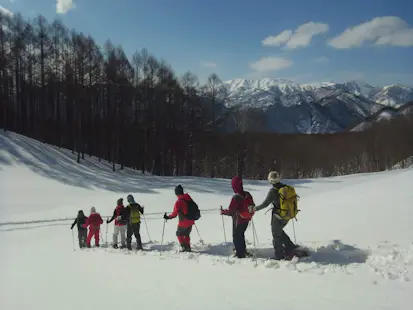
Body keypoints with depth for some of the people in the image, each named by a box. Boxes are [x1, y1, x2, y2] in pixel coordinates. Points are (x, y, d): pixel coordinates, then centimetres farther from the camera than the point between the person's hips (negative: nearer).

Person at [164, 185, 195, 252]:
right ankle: (188, 247, 26)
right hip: (191, 221, 6)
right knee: (186, 234, 24)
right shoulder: (189, 198, 0)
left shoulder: (178, 202, -19)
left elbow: (174, 214, -18)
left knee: (179, 234, 16)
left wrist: (168, 217, -3)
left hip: (183, 222, -6)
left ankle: (184, 247, 9)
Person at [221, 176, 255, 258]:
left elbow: (231, 212, -23)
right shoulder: (248, 194, -7)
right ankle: (243, 250, 42)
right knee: (241, 235, 28)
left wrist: (223, 212, -5)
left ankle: (240, 255, 18)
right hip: (246, 220, 7)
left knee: (236, 237, 11)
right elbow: (253, 207, 3)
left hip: (238, 221, -7)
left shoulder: (236, 197, -27)